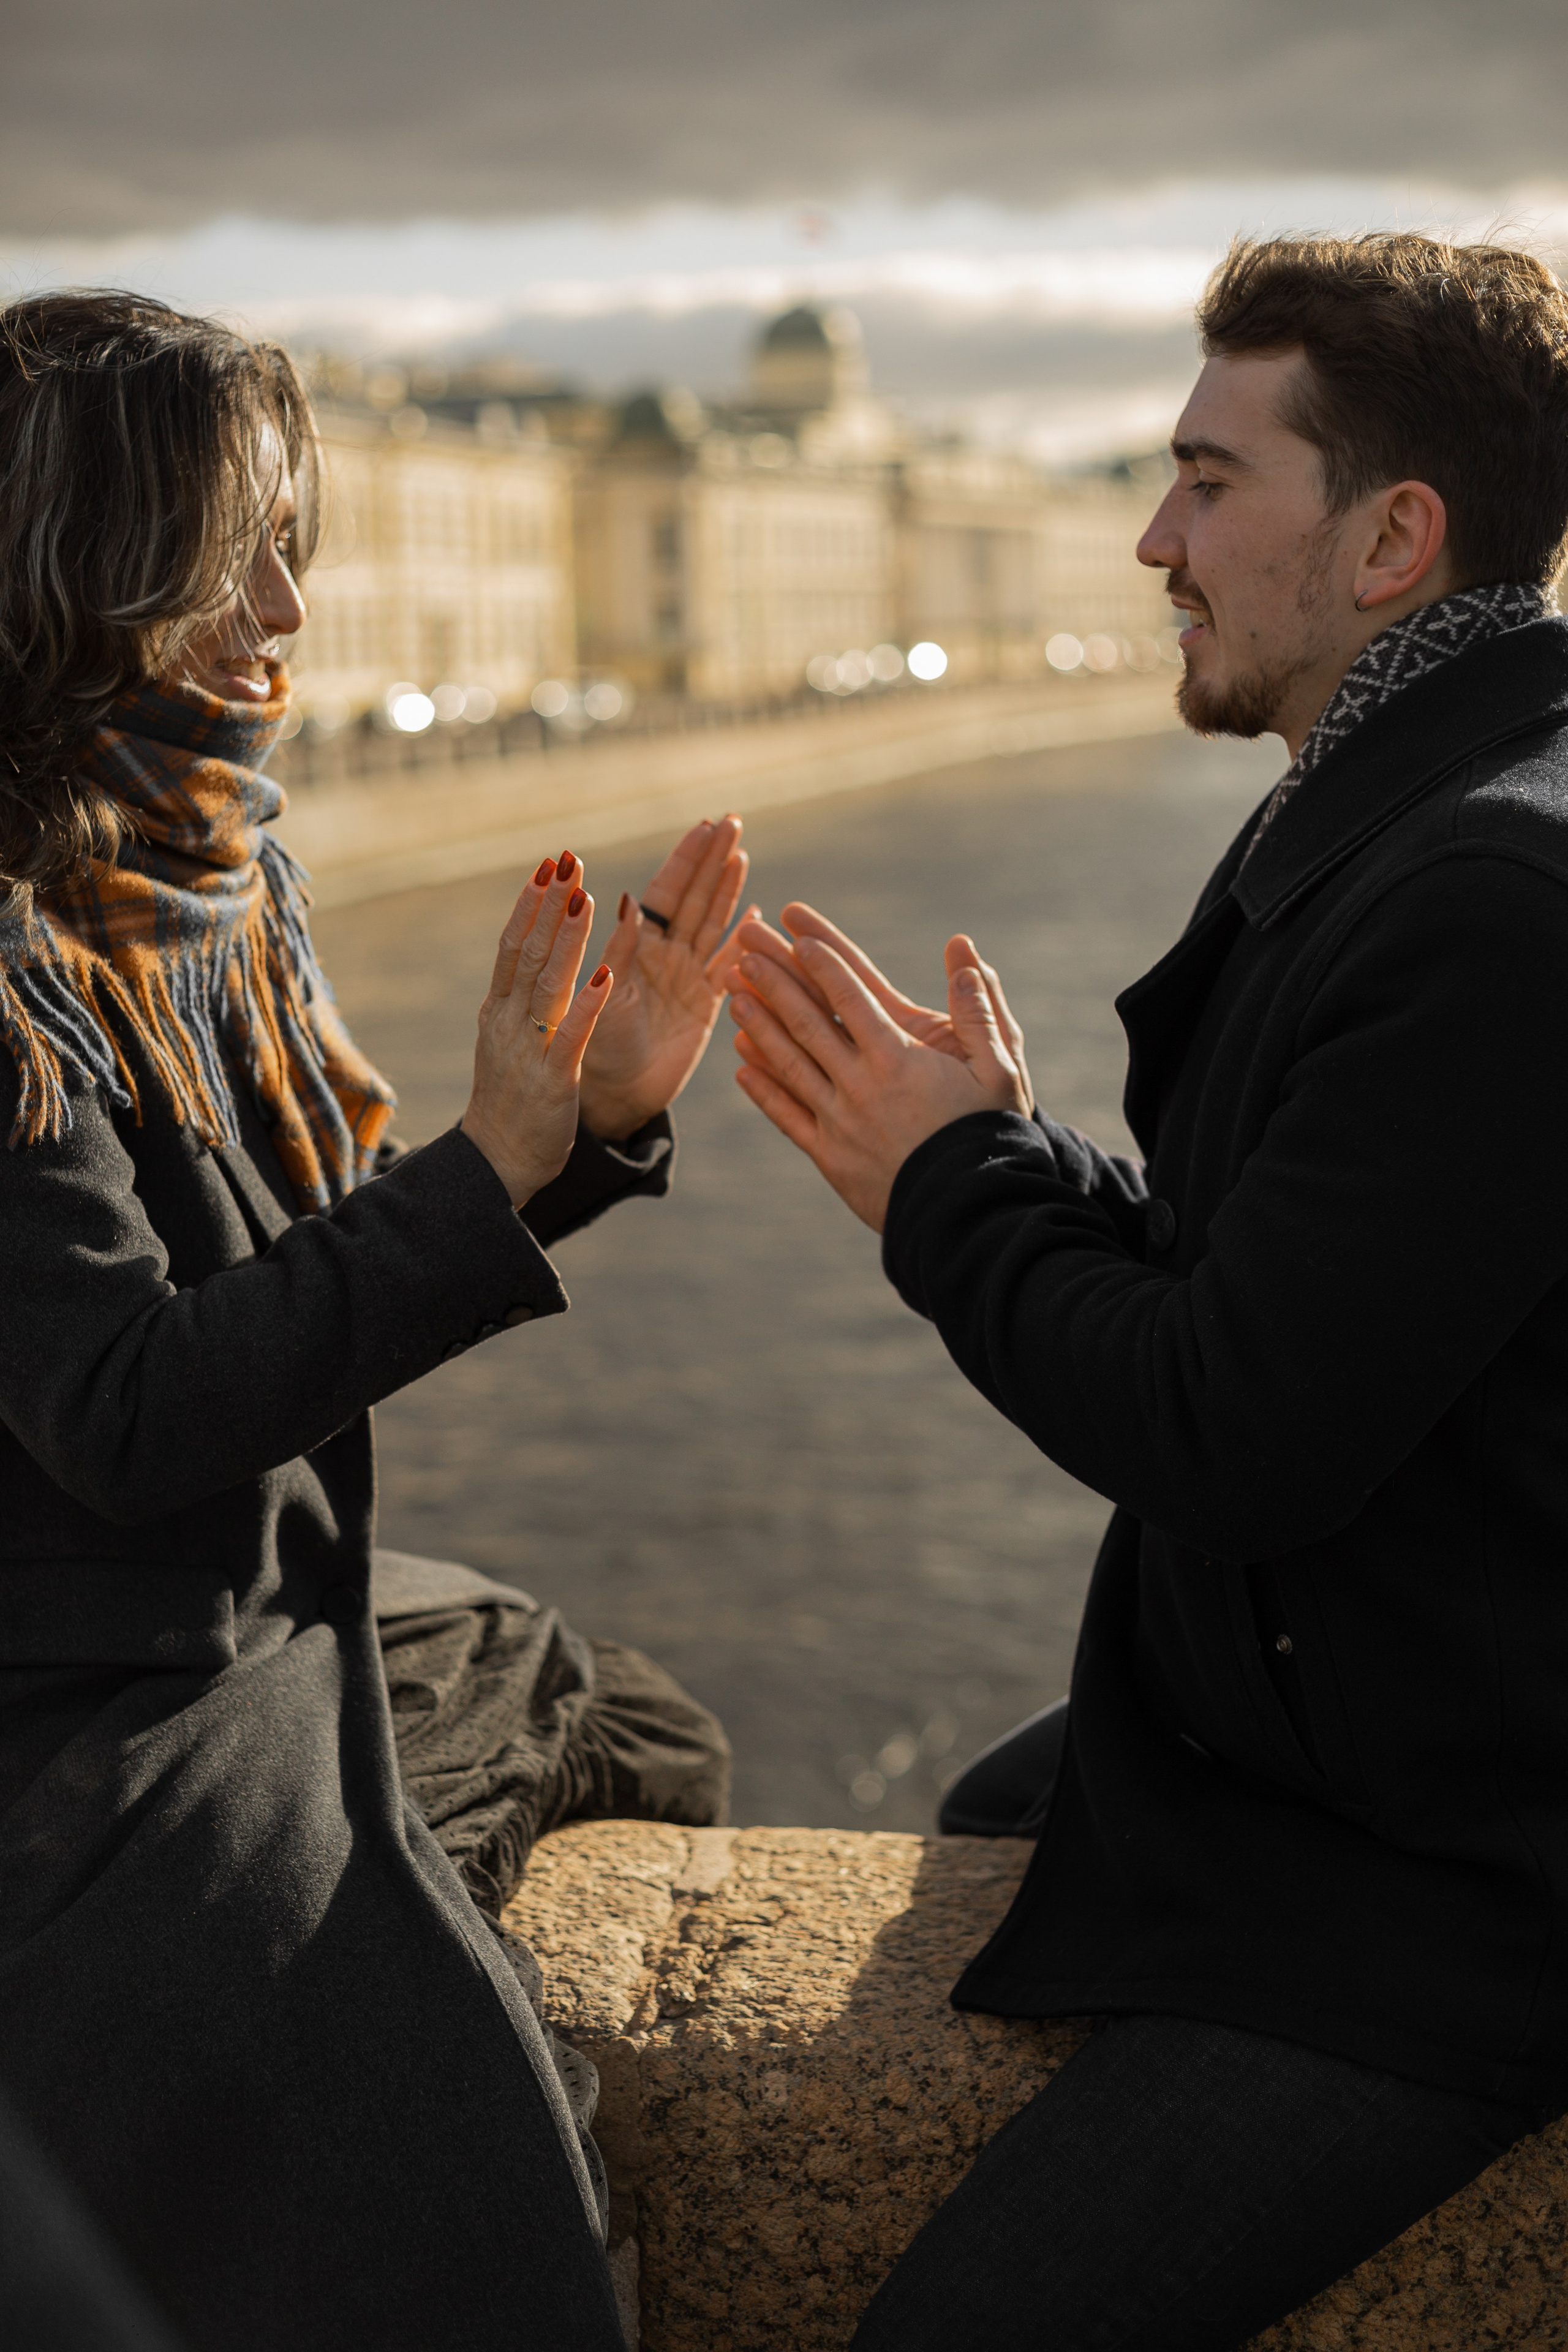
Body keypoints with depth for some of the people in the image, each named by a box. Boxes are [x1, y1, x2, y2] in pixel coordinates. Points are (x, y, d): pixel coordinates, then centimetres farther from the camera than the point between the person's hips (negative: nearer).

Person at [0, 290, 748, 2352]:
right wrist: (498, 1164, -29)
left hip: (281, 1616, 9)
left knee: (639, 1755, 24)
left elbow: (327, 1277, 6)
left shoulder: (212, 881, 4)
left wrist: (598, 1115, -8)